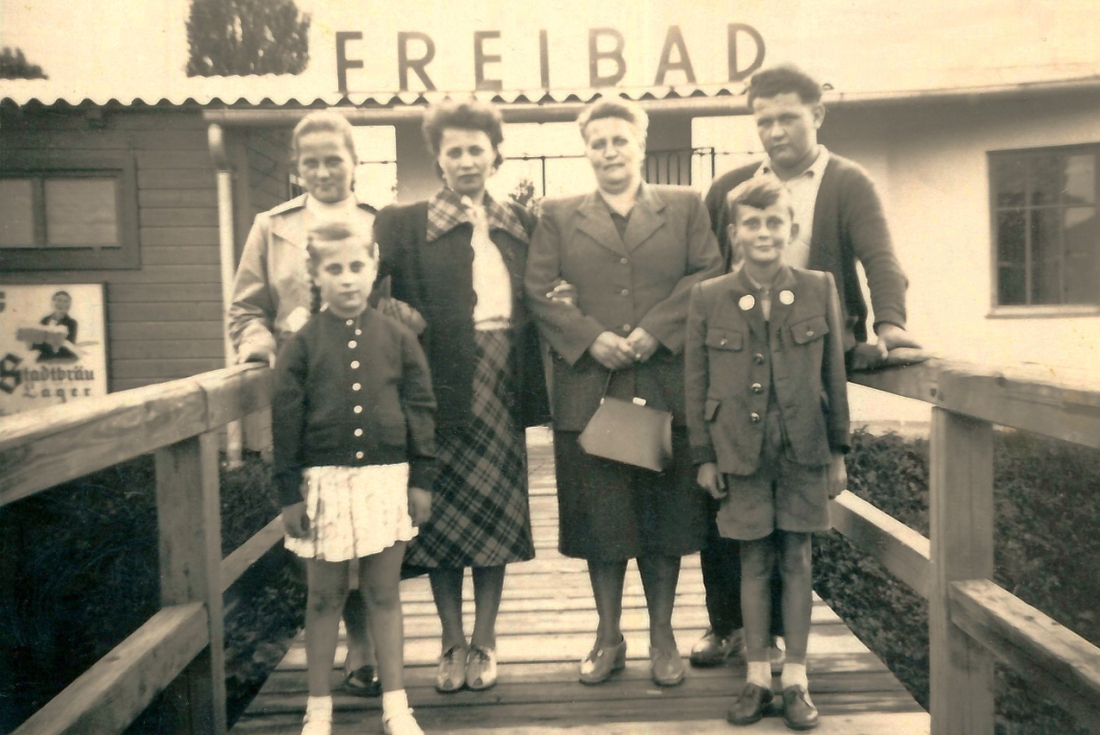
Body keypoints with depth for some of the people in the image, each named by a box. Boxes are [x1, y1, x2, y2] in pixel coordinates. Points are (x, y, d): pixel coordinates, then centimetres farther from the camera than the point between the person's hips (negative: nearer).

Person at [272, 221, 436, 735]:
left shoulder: (398, 338, 2)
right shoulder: (303, 344, -1)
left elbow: (420, 409, 4)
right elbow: (286, 420, -1)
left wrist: (421, 479, 1)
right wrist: (289, 492, -3)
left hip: (386, 479, 1)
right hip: (324, 481, 0)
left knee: (384, 595, 10)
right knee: (325, 597, 10)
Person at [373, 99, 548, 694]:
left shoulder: (520, 225, 13)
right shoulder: (404, 223, 3)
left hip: (501, 383, 3)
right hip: (442, 384, -2)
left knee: (497, 514, 6)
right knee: (440, 517, 3)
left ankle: (484, 642, 19)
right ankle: (452, 644, 19)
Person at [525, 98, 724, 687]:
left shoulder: (685, 207, 11)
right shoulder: (557, 216, 11)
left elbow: (707, 275, 0)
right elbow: (539, 291, 3)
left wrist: (655, 331, -12)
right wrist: (592, 338, -11)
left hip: (665, 387, 0)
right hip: (589, 390, 1)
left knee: (664, 517, 7)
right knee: (599, 519, 7)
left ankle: (662, 637, 22)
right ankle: (609, 638, 22)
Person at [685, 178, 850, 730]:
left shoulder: (819, 289, 0)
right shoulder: (708, 298, -2)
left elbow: (834, 375, 4)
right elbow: (696, 384, 2)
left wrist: (838, 451, 5)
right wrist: (704, 456, 1)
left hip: (803, 451, 0)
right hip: (741, 453, 0)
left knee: (796, 561, 8)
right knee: (754, 563, 9)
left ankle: (796, 678, 21)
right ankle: (757, 676, 23)